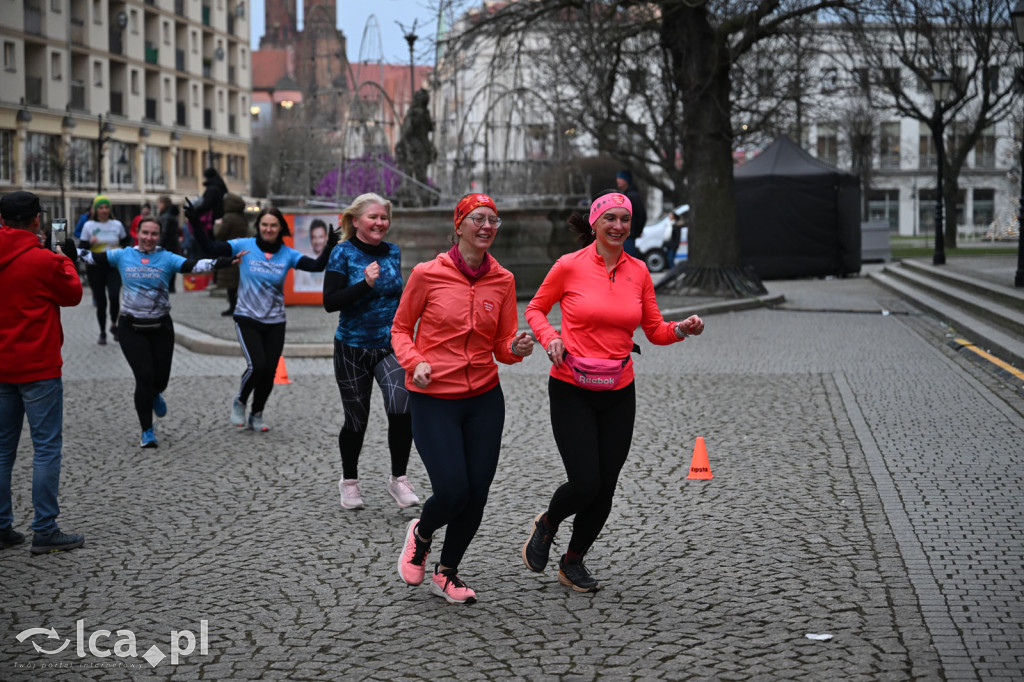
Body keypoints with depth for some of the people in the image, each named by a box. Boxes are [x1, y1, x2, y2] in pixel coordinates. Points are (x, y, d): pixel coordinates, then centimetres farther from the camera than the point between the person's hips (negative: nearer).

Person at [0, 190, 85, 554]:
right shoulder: (43, 260, -14)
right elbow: (72, 294, 0)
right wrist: (67, 260, 15)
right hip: (38, 368, -6)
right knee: (47, 447, -1)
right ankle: (45, 531, -1)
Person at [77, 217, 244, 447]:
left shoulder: (168, 259, -3)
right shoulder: (123, 256, 1)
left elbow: (196, 265, -15)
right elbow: (93, 258, 9)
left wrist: (226, 261, -27)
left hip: (160, 327, 1)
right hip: (131, 327, -1)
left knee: (160, 379, 6)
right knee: (144, 377, -11)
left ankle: (154, 395, 47)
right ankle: (147, 432, 3)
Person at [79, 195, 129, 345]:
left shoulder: (117, 224, 5)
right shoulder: (89, 225, 1)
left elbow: (126, 243, 18)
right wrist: (90, 243, -18)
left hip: (114, 267, 0)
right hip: (95, 268, 0)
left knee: (114, 297, -18)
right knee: (100, 302, 2)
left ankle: (114, 325, 7)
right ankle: (102, 333, 17)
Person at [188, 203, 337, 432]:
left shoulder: (287, 254, 0)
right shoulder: (244, 246, -5)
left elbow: (317, 266, -12)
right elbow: (209, 248, -10)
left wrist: (330, 247, -29)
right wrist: (195, 223, -22)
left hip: (275, 323, 3)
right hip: (247, 319, -3)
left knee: (269, 373, 4)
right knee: (257, 366, -19)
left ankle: (256, 416, 27)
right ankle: (240, 402, 11)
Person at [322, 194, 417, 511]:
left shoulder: (393, 253, 7)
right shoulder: (343, 253, -7)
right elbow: (330, 302, -15)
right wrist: (366, 283, -25)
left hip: (390, 345, 3)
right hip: (353, 347, -3)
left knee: (401, 408, -20)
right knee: (356, 421, 6)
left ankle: (398, 478, -2)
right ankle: (349, 480, 31)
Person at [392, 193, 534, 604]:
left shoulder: (503, 280, 2)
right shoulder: (428, 274, -8)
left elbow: (503, 346, 7)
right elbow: (400, 328, 3)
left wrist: (517, 349, -15)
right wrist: (415, 362, -15)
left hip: (484, 399, 4)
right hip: (433, 400, -4)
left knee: (477, 494, 3)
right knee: (452, 492, -11)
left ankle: (446, 574, 27)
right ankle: (420, 534, 26)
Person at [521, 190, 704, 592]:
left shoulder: (638, 271, 5)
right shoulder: (569, 266, -6)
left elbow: (655, 330, 12)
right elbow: (535, 310, 6)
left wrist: (682, 329, -8)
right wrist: (550, 338, -13)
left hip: (618, 393, 4)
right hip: (572, 391, -4)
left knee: (605, 488, 6)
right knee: (585, 483, -12)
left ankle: (573, 562, 29)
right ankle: (546, 524, 23)